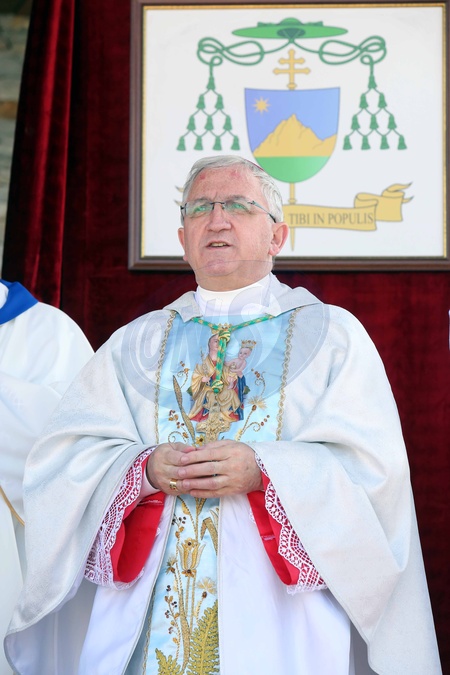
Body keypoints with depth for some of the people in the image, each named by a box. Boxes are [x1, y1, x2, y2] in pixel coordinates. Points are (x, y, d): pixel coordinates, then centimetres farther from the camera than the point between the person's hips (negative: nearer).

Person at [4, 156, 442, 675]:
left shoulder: (333, 335, 4)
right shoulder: (135, 344, 10)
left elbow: (372, 466, -7)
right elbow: (61, 455, 2)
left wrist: (264, 470, -19)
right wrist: (146, 467, -16)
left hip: (280, 606, -2)